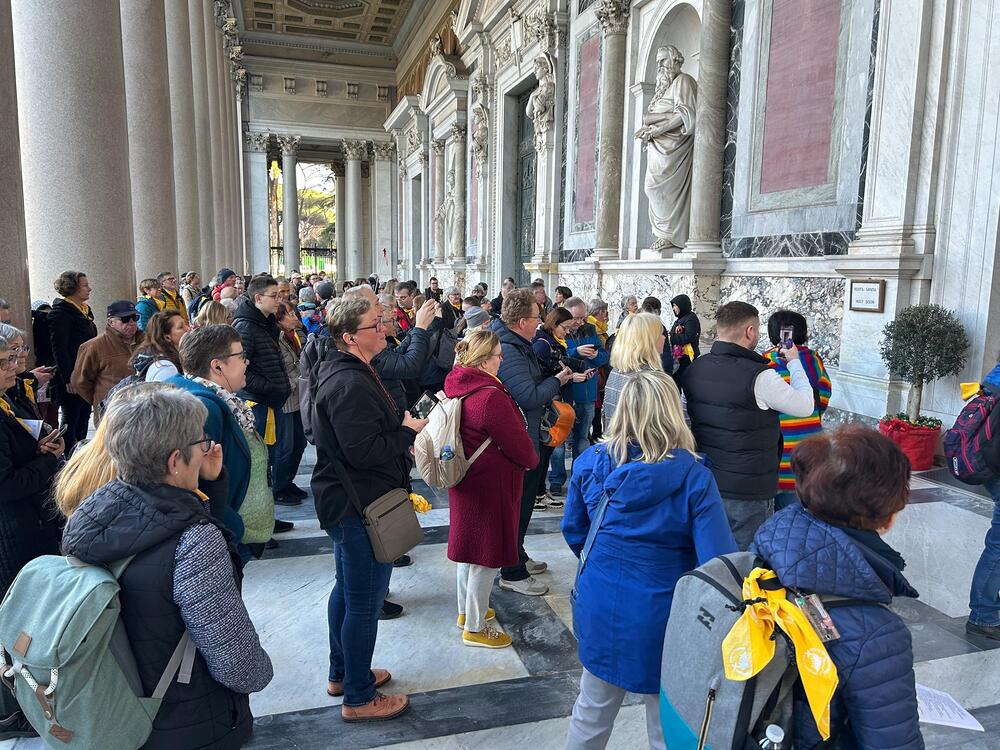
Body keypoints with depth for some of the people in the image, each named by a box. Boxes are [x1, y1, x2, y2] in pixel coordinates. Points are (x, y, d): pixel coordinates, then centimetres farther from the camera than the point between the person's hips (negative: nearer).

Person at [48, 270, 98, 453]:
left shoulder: (86, 310, 13)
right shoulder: (61, 312, -13)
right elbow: (59, 348, -17)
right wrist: (68, 379, -20)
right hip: (72, 379, -8)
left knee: (83, 420, 15)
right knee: (70, 422, 0)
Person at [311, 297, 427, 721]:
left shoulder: (346, 373, 10)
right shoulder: (350, 385, -25)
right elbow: (363, 451, -29)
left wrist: (401, 428, 4)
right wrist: (408, 432, -16)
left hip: (347, 503, 11)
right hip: (360, 506, -11)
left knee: (347, 590, 23)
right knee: (364, 603, 2)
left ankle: (341, 674, 40)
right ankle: (359, 698, 18)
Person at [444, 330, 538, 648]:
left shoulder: (458, 386, 0)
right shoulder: (491, 397, -27)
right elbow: (519, 445, -19)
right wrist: (532, 458, 4)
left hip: (466, 478, 9)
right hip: (491, 483, -9)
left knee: (470, 546, 22)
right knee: (487, 554, 5)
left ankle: (466, 610, 40)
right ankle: (475, 627, 20)